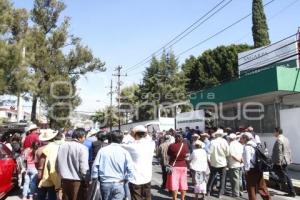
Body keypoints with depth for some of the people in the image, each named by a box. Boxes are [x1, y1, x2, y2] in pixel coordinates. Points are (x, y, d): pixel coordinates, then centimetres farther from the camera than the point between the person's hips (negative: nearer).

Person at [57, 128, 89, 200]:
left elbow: (58, 162, 7)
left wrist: (62, 174, 18)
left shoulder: (62, 146, 2)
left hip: (64, 180, 6)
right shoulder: (82, 148, -16)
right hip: (77, 181, -5)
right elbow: (84, 167, -17)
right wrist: (87, 180, -4)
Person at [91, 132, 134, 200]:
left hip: (105, 183, 2)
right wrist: (126, 178, 0)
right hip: (119, 184, -2)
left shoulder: (102, 150, -1)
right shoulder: (124, 152, -5)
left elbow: (95, 166, -3)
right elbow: (130, 168, -13)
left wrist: (95, 177, 9)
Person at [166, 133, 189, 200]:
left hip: (173, 166, -3)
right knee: (183, 183, 14)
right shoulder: (185, 145, -4)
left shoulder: (171, 146, -12)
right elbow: (187, 156, 1)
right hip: (183, 166, 3)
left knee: (174, 184, 4)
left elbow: (168, 156, -5)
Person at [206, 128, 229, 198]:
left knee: (212, 177, 15)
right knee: (222, 178, 12)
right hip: (222, 163, -1)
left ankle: (208, 191, 21)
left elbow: (210, 152, -11)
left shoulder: (213, 142, -12)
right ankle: (220, 193, 12)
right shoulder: (224, 141, -10)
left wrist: (209, 160, 1)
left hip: (214, 163, 1)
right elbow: (227, 153, -6)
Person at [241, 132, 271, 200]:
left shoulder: (247, 147, -14)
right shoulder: (255, 145, 11)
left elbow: (247, 159, -19)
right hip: (258, 168, 8)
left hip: (251, 169, -8)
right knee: (261, 185, 16)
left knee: (251, 187, 5)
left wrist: (246, 169, -12)